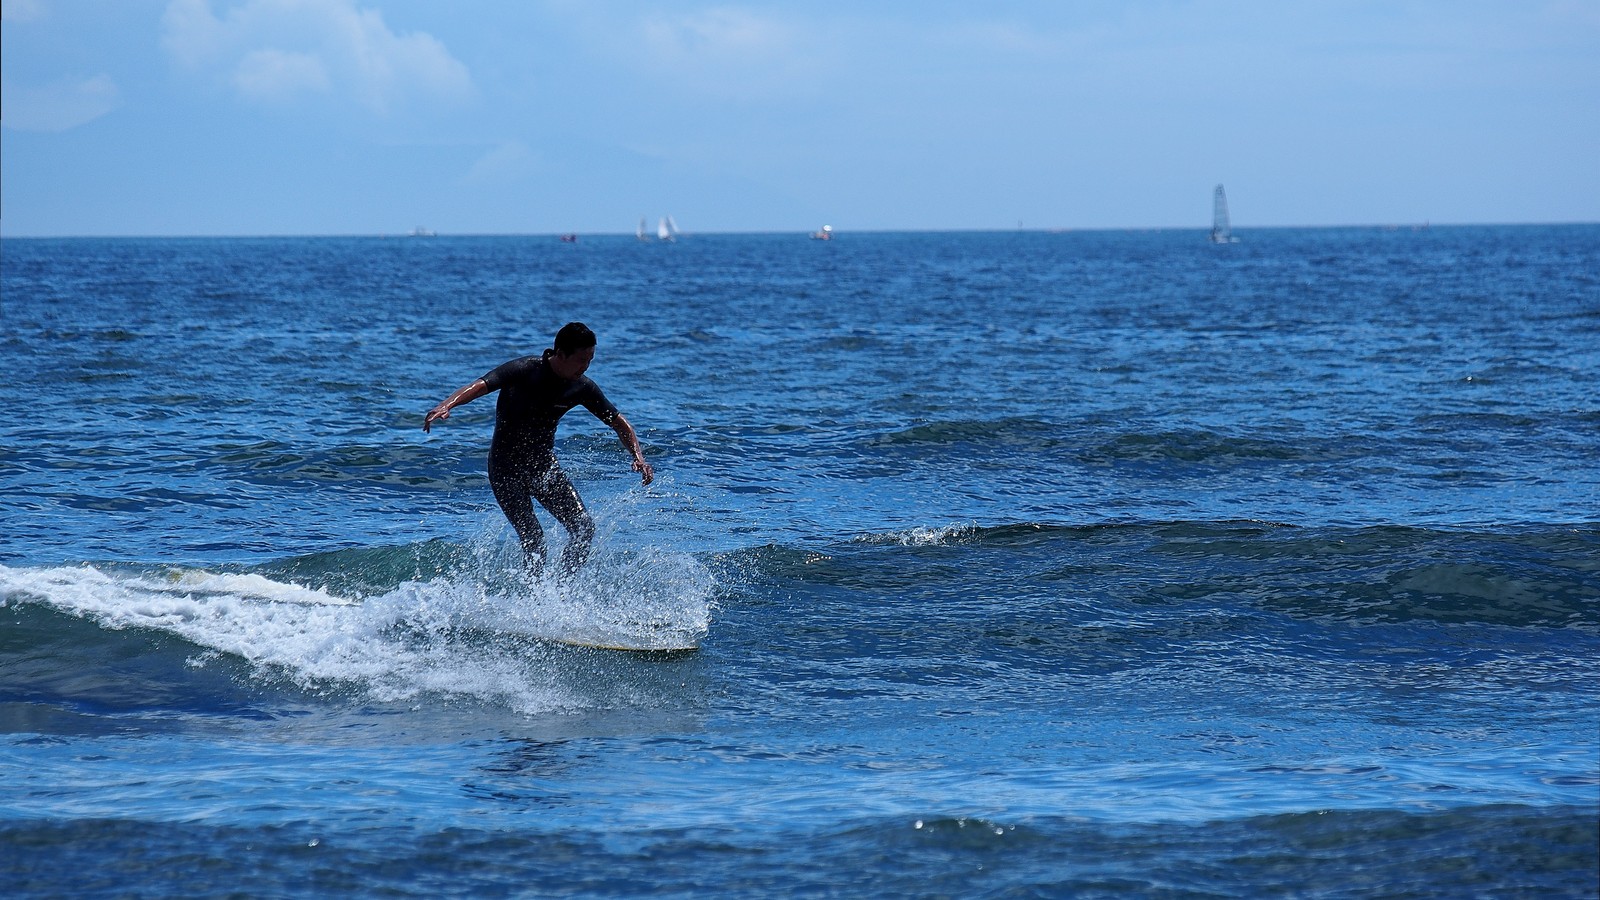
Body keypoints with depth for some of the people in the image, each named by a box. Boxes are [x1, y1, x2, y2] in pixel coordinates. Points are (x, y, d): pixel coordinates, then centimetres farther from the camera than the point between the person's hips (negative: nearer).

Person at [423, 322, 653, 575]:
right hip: (506, 466, -5)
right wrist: (446, 406, -50)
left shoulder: (582, 388, -5)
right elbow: (481, 386, -32)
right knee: (532, 536, -15)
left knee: (584, 528, -6)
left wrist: (638, 456, -9)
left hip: (543, 464, 5)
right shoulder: (525, 370, -19)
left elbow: (618, 422, 7)